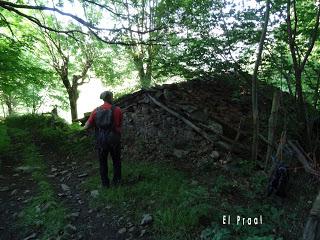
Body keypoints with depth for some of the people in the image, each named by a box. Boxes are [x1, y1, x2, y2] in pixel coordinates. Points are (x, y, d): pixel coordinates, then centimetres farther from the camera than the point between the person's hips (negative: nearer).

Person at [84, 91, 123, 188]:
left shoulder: (96, 111, -4)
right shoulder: (117, 110, -10)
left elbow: (87, 126, -3)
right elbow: (120, 125, -4)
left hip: (101, 140, 1)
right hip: (114, 140, -1)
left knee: (103, 162, 18)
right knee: (116, 161, 19)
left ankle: (105, 183, 26)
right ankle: (116, 180, 29)